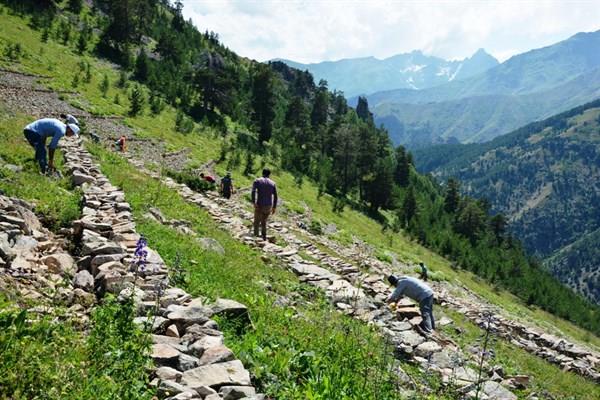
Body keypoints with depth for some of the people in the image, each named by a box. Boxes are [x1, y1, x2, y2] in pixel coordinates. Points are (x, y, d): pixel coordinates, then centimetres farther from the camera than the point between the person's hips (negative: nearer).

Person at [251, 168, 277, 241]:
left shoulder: (257, 181, 1)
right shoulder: (272, 183, 8)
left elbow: (253, 191, -16)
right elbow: (275, 196, 5)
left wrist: (254, 202, -20)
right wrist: (274, 207, 12)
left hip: (259, 205, -3)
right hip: (269, 206, 3)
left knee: (256, 222, 10)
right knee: (264, 222, 19)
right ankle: (264, 237, 18)